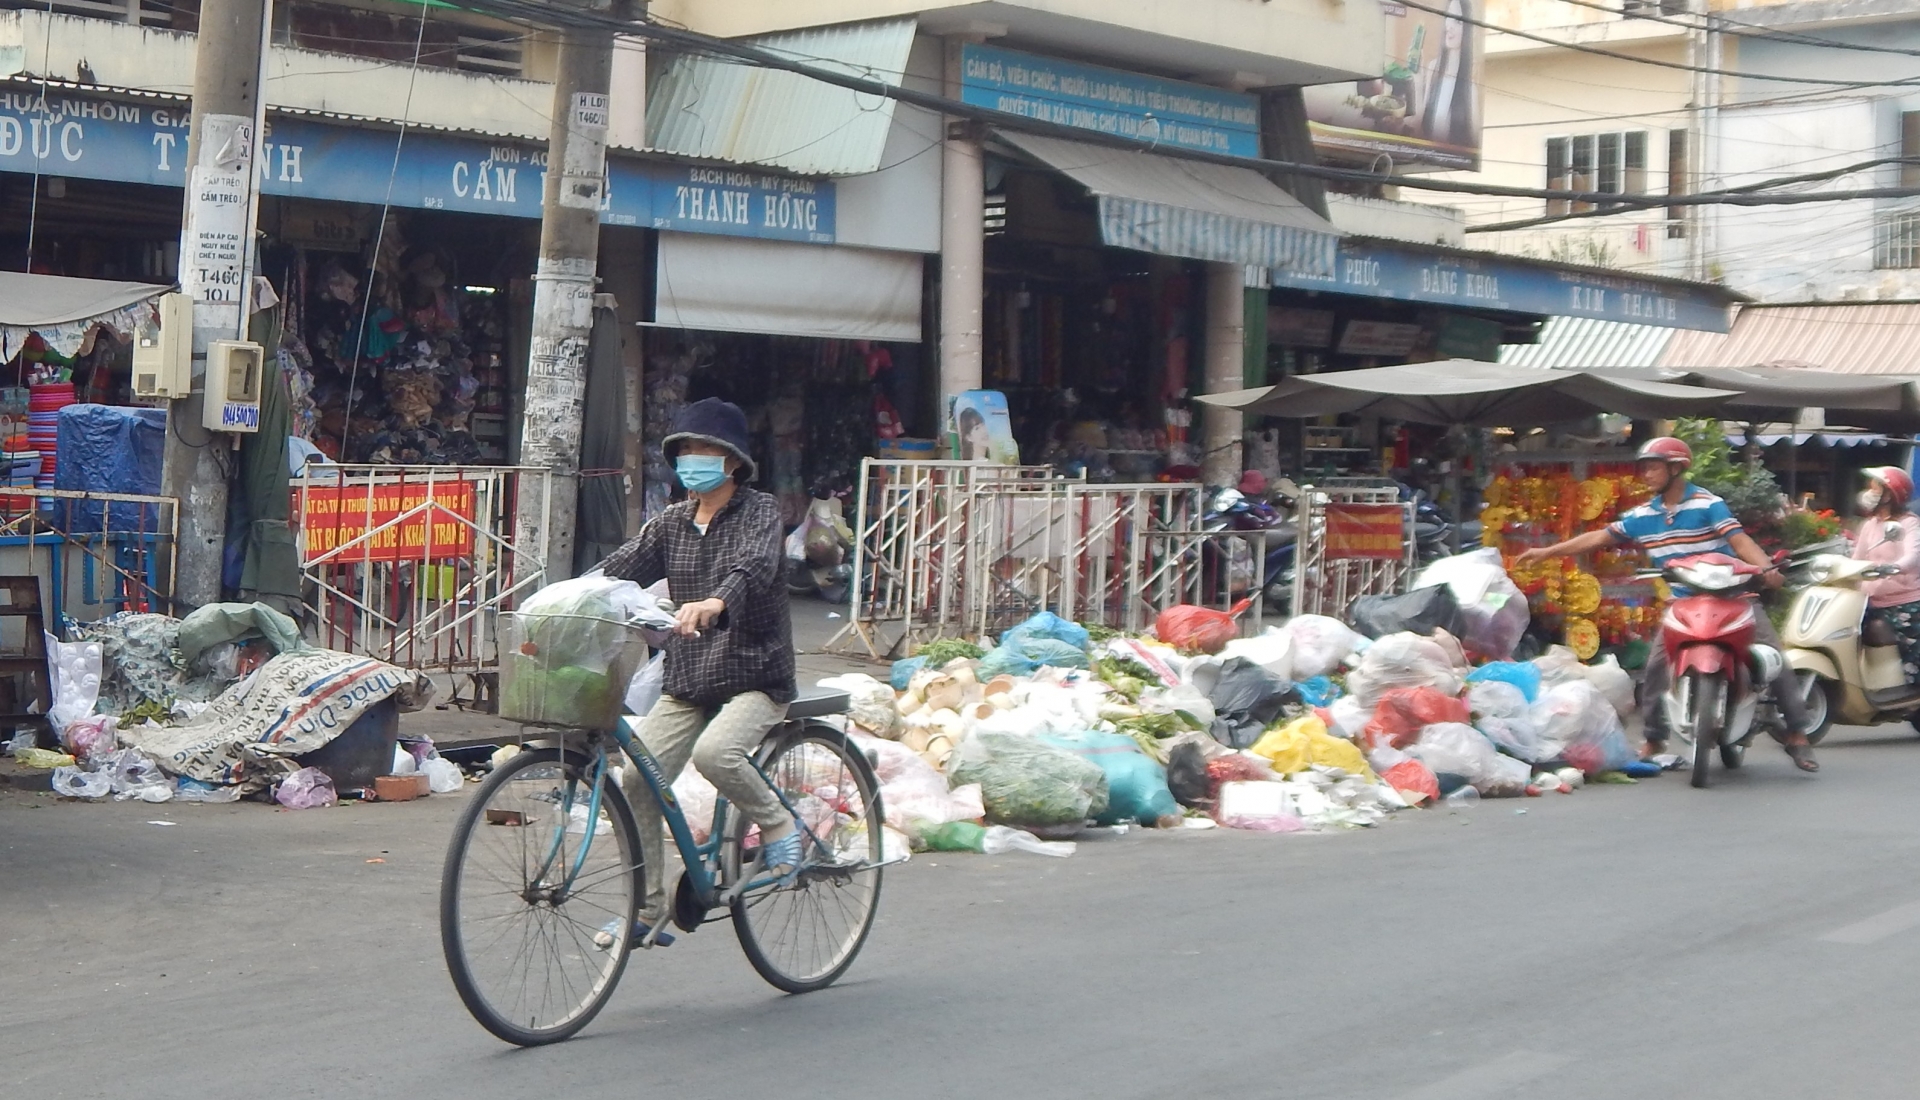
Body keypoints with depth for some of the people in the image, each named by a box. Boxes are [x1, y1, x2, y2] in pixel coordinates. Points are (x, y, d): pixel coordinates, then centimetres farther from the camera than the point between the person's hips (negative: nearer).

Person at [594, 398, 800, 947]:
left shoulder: (760, 511, -5)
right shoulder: (670, 523, 10)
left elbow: (756, 565, -26)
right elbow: (618, 568, -2)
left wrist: (714, 603, -46)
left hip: (755, 676, -5)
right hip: (686, 680, 5)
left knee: (714, 751, -32)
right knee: (636, 779, -7)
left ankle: (777, 823, -2)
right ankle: (646, 912, 5)